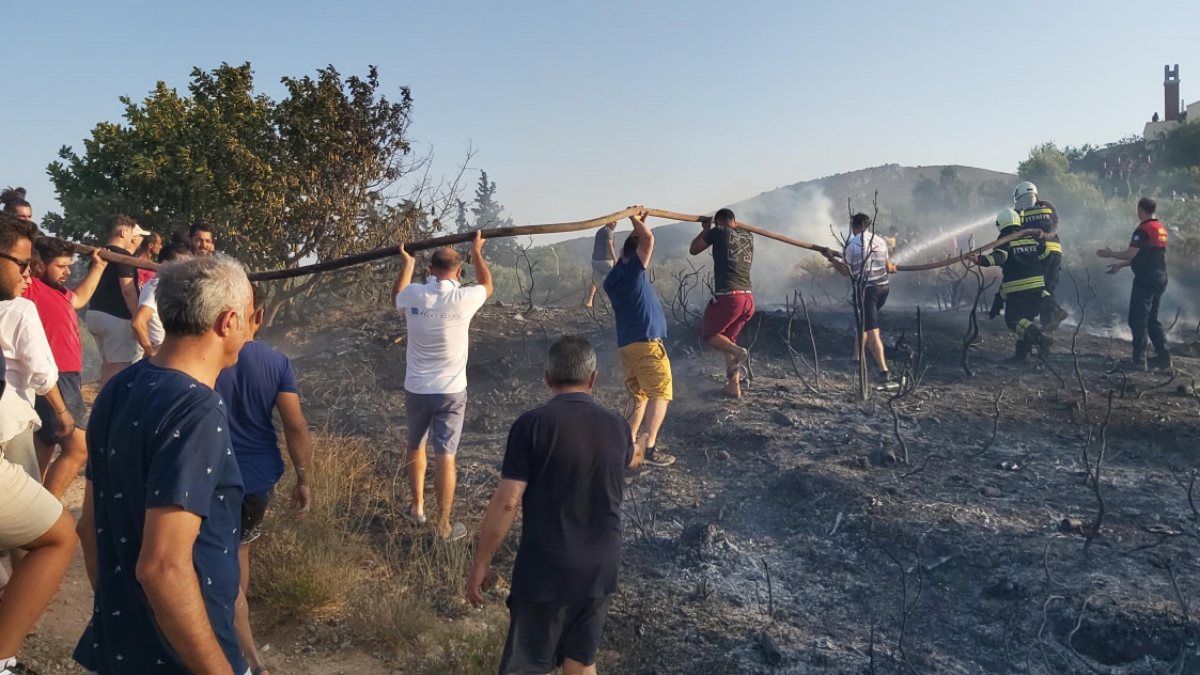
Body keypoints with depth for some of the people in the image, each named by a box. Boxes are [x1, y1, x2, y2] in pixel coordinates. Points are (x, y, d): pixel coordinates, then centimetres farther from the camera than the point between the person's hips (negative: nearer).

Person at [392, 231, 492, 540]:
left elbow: (396, 296, 20)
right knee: (445, 457, 2)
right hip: (451, 392, -2)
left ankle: (417, 509, 35)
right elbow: (487, 285, 11)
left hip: (416, 390, 3)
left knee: (415, 447, 23)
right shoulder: (463, 299, -13)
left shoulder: (412, 295, -8)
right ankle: (443, 526, 9)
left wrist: (407, 264, 31)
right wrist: (477, 253, 24)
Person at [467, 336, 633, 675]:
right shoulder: (617, 426, -1)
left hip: (544, 570, -4)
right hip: (601, 569, 4)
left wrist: (481, 562, -6)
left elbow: (506, 501, -17)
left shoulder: (531, 424, -15)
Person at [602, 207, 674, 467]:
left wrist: (636, 223, 30)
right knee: (660, 394, -4)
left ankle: (629, 443, 8)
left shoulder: (612, 278, 15)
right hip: (646, 343, -8)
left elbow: (634, 243, 33)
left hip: (625, 345, 8)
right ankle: (649, 446, -15)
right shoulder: (633, 270, -7)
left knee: (638, 396, 16)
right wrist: (635, 219, 2)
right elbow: (648, 238, -15)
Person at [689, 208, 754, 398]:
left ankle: (737, 352, -16)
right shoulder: (749, 237, 16)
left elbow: (694, 250, 13)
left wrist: (705, 229, 27)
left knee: (708, 333, 12)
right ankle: (734, 386, 14)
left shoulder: (719, 232, 1)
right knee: (727, 338, 21)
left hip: (728, 297, -6)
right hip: (748, 298, 6)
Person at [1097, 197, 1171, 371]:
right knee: (1152, 319, 16)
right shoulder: (1161, 228, 14)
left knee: (1138, 320, -2)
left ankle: (1139, 360, 1)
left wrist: (1110, 254, -3)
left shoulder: (1144, 229, -15)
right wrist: (1120, 265, 23)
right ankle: (1164, 358, 16)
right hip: (1160, 278, 9)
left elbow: (1131, 254, -20)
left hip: (1145, 280, -9)